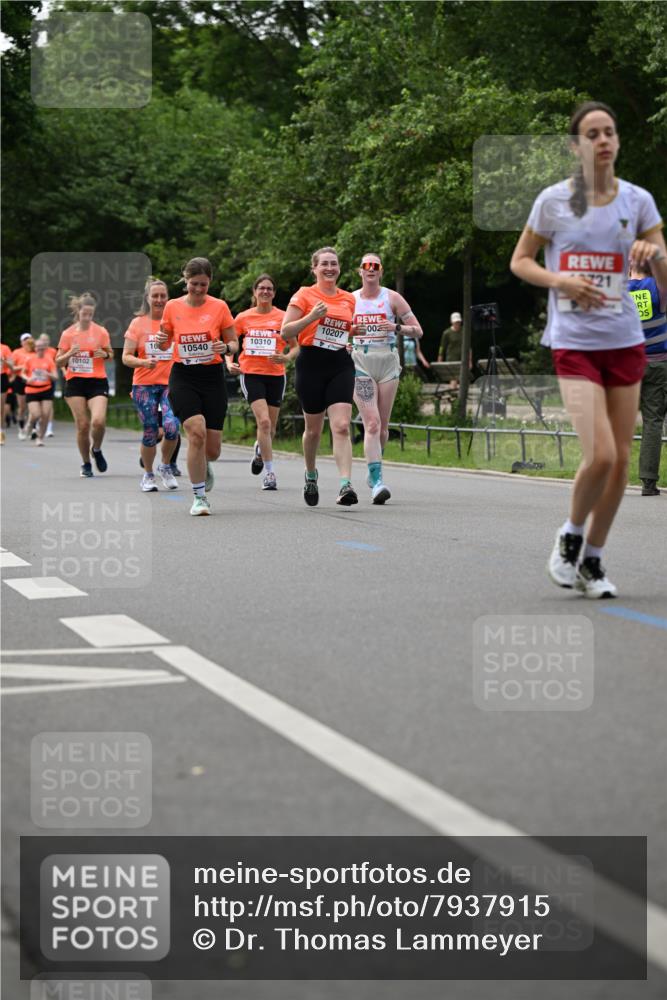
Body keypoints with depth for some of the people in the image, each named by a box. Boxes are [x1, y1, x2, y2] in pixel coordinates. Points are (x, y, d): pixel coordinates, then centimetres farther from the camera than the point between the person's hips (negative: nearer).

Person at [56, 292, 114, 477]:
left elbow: (110, 354, 14)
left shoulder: (101, 332, 2)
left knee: (98, 421, -20)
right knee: (82, 425, -3)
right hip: (75, 382, 1)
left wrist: (105, 354, -9)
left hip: (97, 381, -1)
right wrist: (70, 353, -13)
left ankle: (96, 449, 12)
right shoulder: (67, 334, 3)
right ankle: (86, 464, 15)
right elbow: (58, 362, 7)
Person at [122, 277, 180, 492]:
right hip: (144, 385, 0)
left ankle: (165, 467, 7)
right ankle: (148, 475, 22)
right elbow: (126, 357, 0)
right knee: (150, 432, 0)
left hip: (171, 383, 0)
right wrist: (143, 362, -19)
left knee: (171, 427, -19)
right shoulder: (138, 323, 1)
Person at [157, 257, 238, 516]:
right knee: (197, 432, -23)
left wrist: (226, 347, -18)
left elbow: (234, 343, 5)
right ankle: (199, 497, -10)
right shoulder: (172, 306, 2)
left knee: (212, 449, 0)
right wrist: (161, 340, -10)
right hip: (182, 378, -1)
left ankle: (203, 466, 40)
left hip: (212, 378, 1)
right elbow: (165, 344, 13)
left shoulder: (219, 307, -1)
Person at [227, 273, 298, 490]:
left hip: (276, 375, 1)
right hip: (251, 374, -1)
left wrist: (286, 357, -16)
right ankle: (270, 472, -13)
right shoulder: (243, 318, 2)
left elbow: (296, 346, 4)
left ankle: (260, 451, 44)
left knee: (270, 428, 9)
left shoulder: (283, 317, 0)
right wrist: (229, 363, -4)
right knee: (264, 421, -18)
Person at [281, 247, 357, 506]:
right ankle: (311, 475, 36)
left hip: (341, 365, 2)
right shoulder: (305, 295, -1)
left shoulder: (348, 299, 12)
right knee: (313, 429, 9)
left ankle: (345, 485, -21)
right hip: (311, 365, -2)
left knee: (342, 427, -13)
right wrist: (311, 317, -19)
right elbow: (286, 332, -6)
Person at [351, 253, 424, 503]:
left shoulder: (392, 297, 5)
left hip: (388, 362, 1)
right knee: (372, 423, -15)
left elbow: (417, 331, 4)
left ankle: (374, 473, 28)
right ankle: (377, 481, -20)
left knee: (383, 425, 7)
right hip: (360, 362, -1)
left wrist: (396, 327, -15)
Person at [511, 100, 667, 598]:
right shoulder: (554, 200, -1)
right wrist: (562, 281, -10)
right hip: (574, 344, -3)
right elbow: (520, 261, 8)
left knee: (620, 461, 4)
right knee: (599, 455, -16)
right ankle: (570, 536, 11)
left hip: (625, 342, 3)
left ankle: (592, 560, 21)